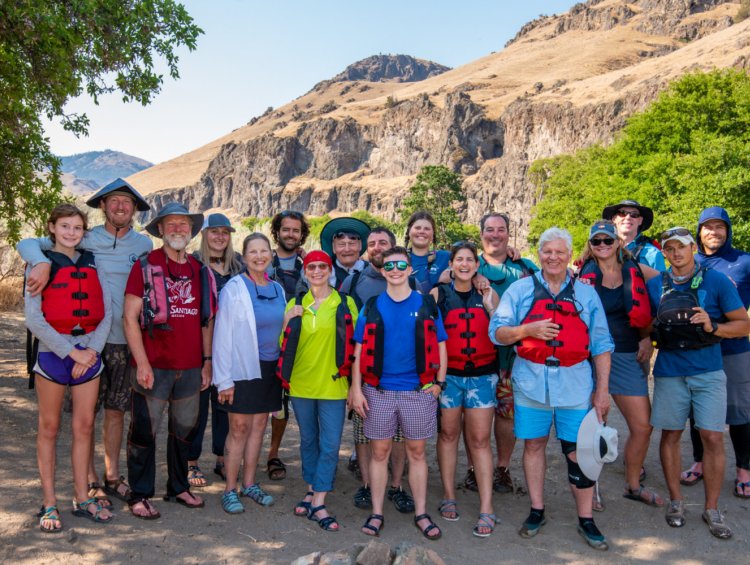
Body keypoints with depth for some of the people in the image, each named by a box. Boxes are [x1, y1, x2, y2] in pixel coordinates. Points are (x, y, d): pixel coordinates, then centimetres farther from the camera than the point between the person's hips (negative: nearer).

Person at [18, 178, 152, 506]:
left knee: (116, 410, 13)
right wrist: (42, 262, -26)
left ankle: (112, 476, 27)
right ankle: (90, 481, 20)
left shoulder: (143, 245, 5)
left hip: (124, 340, 2)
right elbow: (27, 244, -4)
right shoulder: (84, 240, -2)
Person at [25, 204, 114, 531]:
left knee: (84, 426, 7)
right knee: (49, 428, 5)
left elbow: (106, 312, 5)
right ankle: (49, 503, 15)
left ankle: (82, 498, 18)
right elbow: (33, 318, -9)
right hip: (52, 353, -3)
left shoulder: (92, 264, 9)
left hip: (90, 353, 3)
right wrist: (71, 352, -13)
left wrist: (93, 349, -8)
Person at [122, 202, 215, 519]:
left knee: (185, 430, 15)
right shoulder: (145, 266, -4)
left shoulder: (201, 271, 11)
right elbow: (130, 317, -9)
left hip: (190, 368, 5)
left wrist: (207, 360, 9)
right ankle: (140, 495, 18)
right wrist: (142, 362, -14)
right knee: (144, 431, 3)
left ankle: (178, 487, 31)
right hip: (153, 368, -5)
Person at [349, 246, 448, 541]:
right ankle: (377, 513, 20)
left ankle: (421, 514, 21)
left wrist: (439, 383, -3)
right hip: (379, 391, 1)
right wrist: (356, 389, -4)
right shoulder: (372, 307, 3)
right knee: (379, 453, 8)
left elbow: (440, 346, 5)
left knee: (416, 453, 10)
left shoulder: (427, 304, 2)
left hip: (418, 392, 0)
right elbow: (359, 350, 3)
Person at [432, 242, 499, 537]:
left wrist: (490, 307, -9)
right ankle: (448, 496, 23)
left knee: (480, 440, 0)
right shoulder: (438, 294, 2)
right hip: (448, 374, 0)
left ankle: (486, 508, 3)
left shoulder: (488, 294, 6)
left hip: (482, 374, 0)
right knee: (448, 434, 9)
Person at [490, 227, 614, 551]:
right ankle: (537, 511, 26)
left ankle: (586, 520, 17)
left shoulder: (586, 294, 8)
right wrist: (528, 330, -16)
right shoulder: (520, 290, 5)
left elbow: (601, 345, 6)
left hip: (575, 384, 0)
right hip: (531, 382, 0)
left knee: (578, 451, 3)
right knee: (533, 444, 10)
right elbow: (497, 332, 1)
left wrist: (603, 389, 0)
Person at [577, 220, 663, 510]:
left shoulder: (635, 271, 5)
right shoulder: (585, 274, 0)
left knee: (643, 426, 6)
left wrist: (647, 337, 3)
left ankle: (633, 485, 28)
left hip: (627, 357, 3)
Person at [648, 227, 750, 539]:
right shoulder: (655, 285, 4)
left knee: (713, 438, -2)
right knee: (670, 434, 8)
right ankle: (675, 501, 24)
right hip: (669, 372, 2)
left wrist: (713, 327, -18)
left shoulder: (716, 281, -2)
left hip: (708, 372, -1)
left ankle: (712, 509, 13)